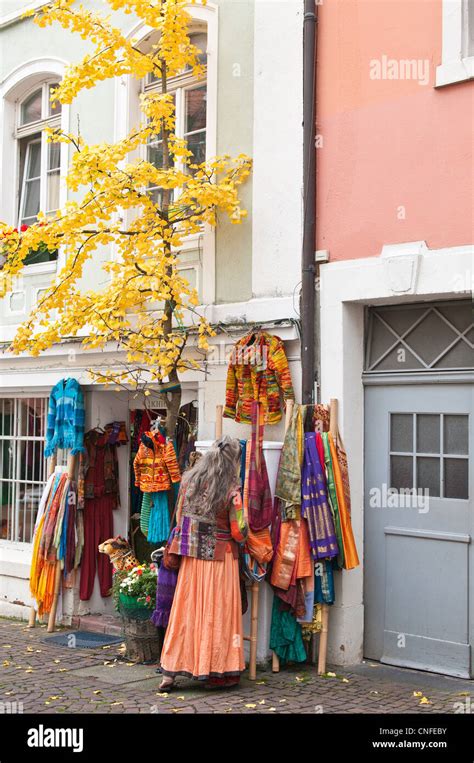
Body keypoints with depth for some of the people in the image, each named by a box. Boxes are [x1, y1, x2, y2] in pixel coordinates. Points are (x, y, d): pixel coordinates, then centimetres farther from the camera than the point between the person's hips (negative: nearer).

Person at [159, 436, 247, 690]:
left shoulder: (188, 480, -1)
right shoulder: (231, 490, -14)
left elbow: (179, 518, 8)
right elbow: (239, 533, -10)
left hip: (191, 556, 4)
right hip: (220, 558, -4)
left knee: (186, 610, 11)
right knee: (218, 612, 6)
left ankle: (171, 670, 12)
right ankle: (216, 672, 13)